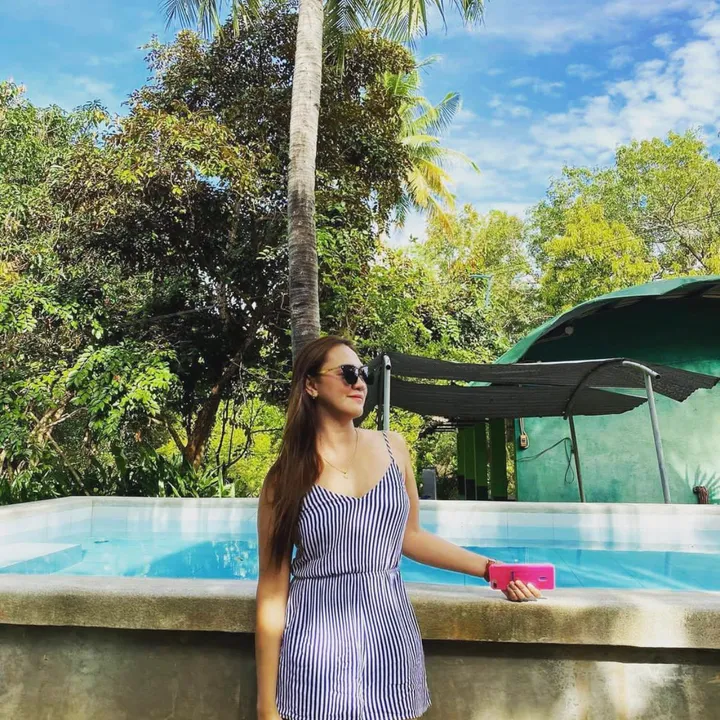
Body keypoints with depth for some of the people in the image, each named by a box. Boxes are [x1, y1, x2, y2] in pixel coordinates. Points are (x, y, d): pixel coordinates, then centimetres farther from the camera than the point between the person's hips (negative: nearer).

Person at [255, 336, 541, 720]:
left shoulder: (393, 448, 2)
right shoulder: (286, 477, -7)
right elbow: (272, 588, -5)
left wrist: (488, 567, 7)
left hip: (390, 639, 3)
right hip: (318, 648, -3)